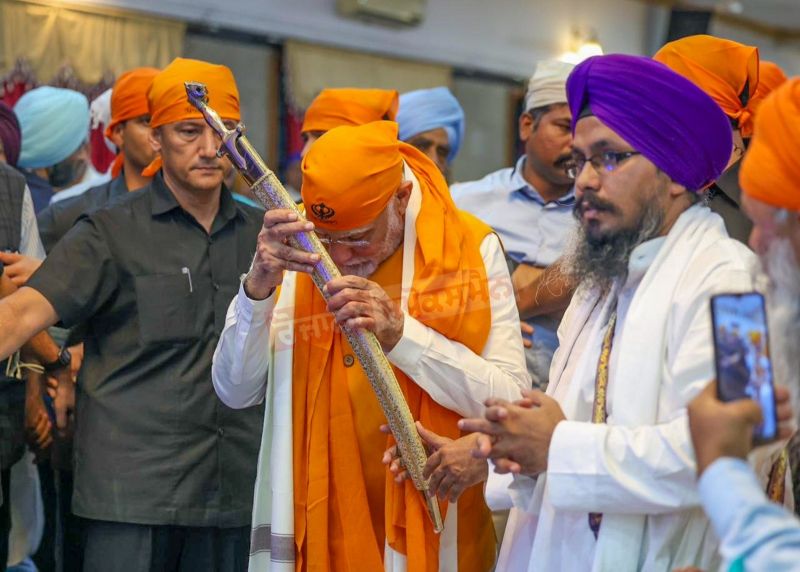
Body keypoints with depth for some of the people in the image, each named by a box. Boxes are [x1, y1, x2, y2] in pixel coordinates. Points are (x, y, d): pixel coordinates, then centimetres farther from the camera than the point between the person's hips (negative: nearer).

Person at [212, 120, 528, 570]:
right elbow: (237, 392, -6)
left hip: (434, 531, -2)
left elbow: (512, 402, -16)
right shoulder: (299, 248, -2)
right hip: (322, 531, 2)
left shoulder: (471, 248, -8)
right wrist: (258, 289, -21)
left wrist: (401, 334, -27)